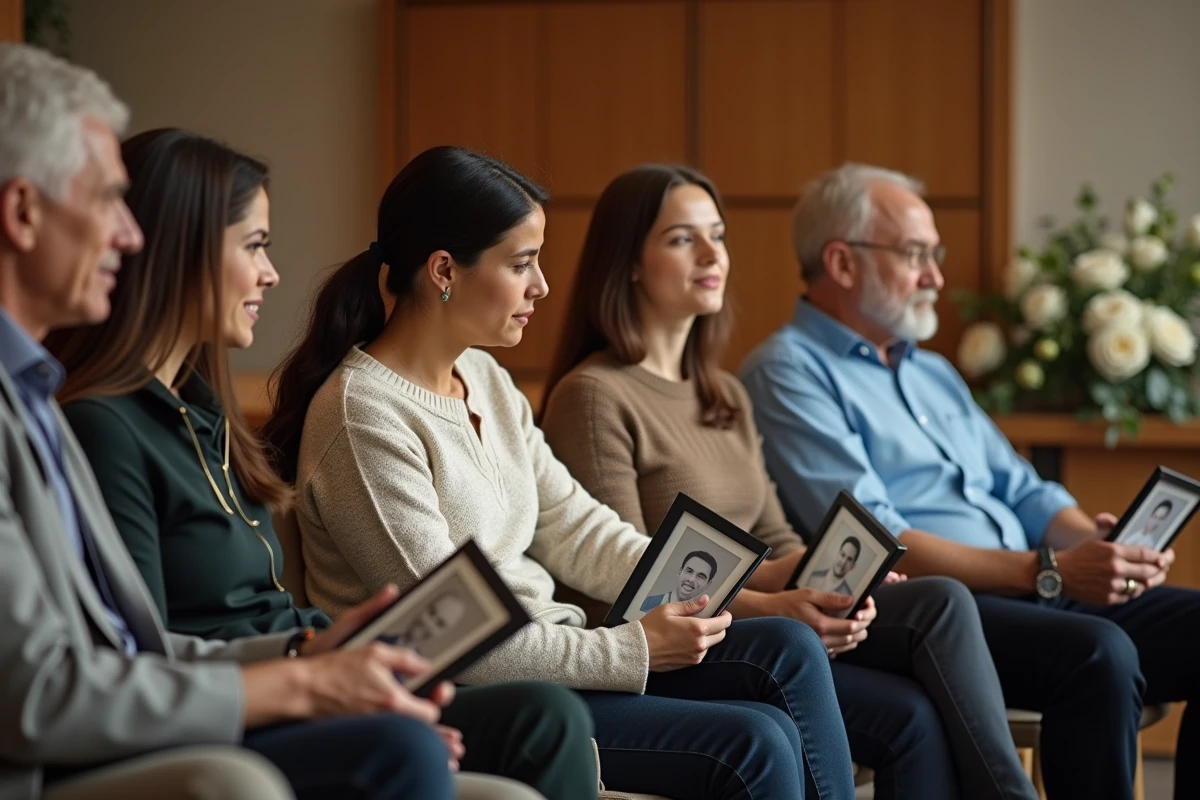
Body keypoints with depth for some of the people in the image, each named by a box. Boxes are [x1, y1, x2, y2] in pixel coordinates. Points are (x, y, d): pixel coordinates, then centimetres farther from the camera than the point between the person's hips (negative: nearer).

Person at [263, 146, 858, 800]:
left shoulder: (485, 380, 11)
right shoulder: (363, 418, -18)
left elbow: (574, 529, 12)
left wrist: (690, 591, -5)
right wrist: (634, 650, -19)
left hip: (548, 649, 9)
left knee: (789, 649, -7)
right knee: (755, 745, -18)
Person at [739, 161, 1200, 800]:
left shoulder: (934, 374, 27)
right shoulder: (788, 374, -2)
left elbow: (1023, 490, 24)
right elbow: (871, 544, -14)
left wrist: (1096, 543, -1)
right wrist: (1046, 572, -19)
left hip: (1038, 596, 9)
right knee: (1098, 653, -33)